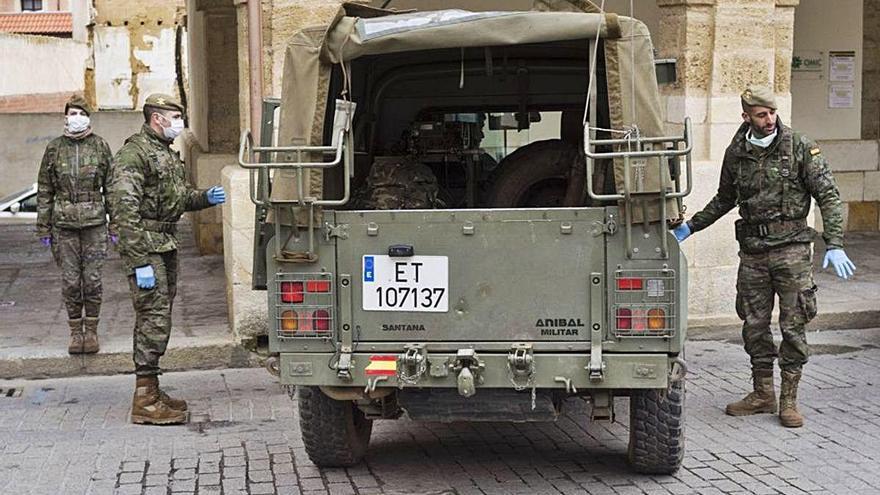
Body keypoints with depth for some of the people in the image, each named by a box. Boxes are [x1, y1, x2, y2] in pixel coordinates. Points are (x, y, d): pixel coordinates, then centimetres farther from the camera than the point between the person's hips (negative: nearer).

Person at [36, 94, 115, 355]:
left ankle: (91, 331, 11)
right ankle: (75, 331, 14)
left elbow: (111, 187, 6)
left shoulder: (100, 146, 3)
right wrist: (43, 228, 4)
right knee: (70, 280, 2)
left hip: (94, 221, -1)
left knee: (92, 279, -1)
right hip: (64, 223, 1)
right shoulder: (54, 148, 4)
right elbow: (44, 190, 7)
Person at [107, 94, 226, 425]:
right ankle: (145, 401, -7)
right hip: (145, 246, -10)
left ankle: (150, 392, 23)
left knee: (159, 318, 14)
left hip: (167, 245, 10)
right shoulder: (134, 153, -14)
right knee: (154, 318, -11)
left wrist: (205, 198, 7)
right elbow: (124, 208, -21)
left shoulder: (168, 153, 17)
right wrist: (140, 261, -25)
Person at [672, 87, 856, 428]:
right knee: (754, 325, 8)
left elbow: (828, 196, -7)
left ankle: (789, 399, 9)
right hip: (752, 251, 4)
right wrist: (690, 227, 18)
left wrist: (834, 245, -16)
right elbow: (724, 199, 22)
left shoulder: (800, 147, -6)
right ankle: (763, 394, 21)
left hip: (791, 248, -4)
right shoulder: (736, 153, 5)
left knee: (793, 326, -1)